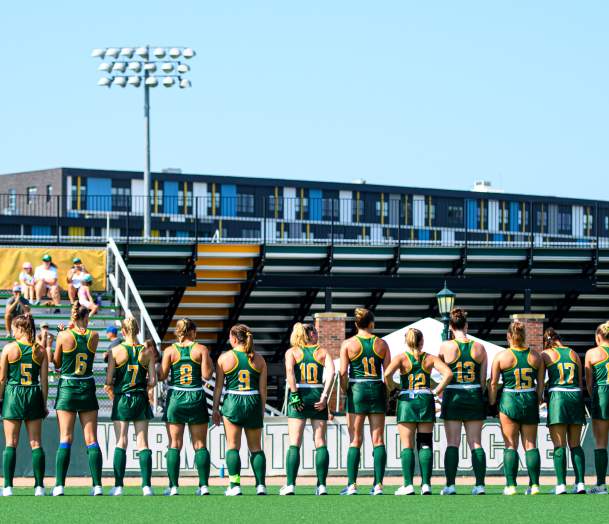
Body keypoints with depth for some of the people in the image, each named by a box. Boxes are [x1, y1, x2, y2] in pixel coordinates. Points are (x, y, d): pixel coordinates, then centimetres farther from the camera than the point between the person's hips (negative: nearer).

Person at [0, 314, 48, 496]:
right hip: (34, 395, 2)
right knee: (36, 443, 6)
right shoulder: (40, 351, 1)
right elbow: (44, 381, 2)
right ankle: (39, 486, 2)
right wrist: (44, 404, 10)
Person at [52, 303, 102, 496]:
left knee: (65, 439, -1)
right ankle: (97, 485, -2)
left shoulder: (64, 336, -7)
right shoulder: (94, 336, -2)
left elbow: (57, 363, 4)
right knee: (92, 440, 3)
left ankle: (59, 485, -8)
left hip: (67, 388, -1)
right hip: (87, 389, 1)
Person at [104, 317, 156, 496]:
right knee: (143, 443, 4)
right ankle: (146, 485, -2)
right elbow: (153, 380, -3)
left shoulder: (116, 351, -7)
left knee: (121, 443, 3)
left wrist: (113, 397, 9)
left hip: (121, 400, -1)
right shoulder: (147, 352, -2)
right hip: (141, 400, 1)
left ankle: (118, 485, -1)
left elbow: (108, 382, -7)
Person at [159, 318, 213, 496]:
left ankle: (173, 486, -3)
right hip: (197, 398, 0)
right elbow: (206, 375, -6)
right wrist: (210, 363, 13)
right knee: (200, 445, 5)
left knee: (174, 444, 3)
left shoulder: (170, 351, -1)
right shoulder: (201, 349, -2)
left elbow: (162, 376, -3)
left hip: (176, 398, 0)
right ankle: (204, 485, -2)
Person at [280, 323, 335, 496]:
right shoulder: (322, 352, 11)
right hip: (318, 395, 0)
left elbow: (289, 370, -10)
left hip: (299, 397, 0)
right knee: (320, 443, 3)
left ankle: (290, 485, -10)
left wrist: (294, 394, -12)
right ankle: (321, 485, -1)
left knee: (294, 443, -2)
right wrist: (324, 396, -9)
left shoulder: (292, 352, 9)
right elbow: (331, 371, -6)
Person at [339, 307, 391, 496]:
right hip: (377, 390, 1)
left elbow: (343, 373, -7)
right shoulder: (381, 344, 3)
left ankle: (352, 485, -4)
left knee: (355, 441, 1)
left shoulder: (348, 344, -2)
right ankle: (378, 484, 0)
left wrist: (345, 392, 4)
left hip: (357, 390, -1)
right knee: (378, 439, 4)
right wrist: (386, 393, 10)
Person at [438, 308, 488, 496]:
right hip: (474, 396, 2)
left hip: (453, 397, -2)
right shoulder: (479, 348, 2)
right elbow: (483, 379, 5)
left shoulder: (446, 347, -6)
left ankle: (450, 484, -2)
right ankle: (480, 484, 0)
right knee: (476, 443, 5)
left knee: (452, 443, 1)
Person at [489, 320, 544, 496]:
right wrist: (538, 400, 16)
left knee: (510, 445, 2)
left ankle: (511, 485, -2)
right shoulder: (535, 356, 1)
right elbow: (541, 384, 4)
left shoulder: (501, 356, -6)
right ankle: (534, 485, 2)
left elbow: (493, 383, -4)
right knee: (531, 445, 6)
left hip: (509, 402, -2)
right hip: (530, 402, 2)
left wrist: (491, 404, 5)